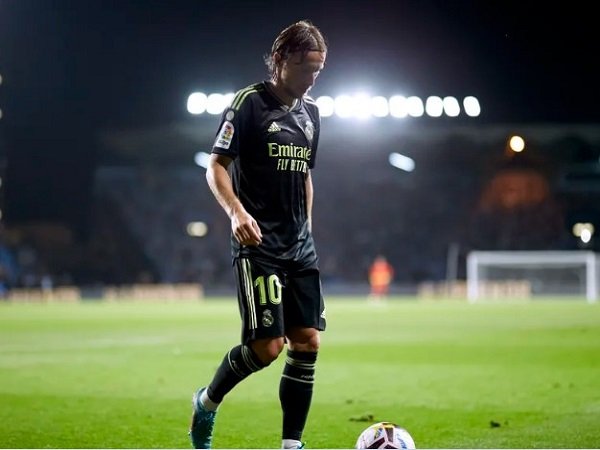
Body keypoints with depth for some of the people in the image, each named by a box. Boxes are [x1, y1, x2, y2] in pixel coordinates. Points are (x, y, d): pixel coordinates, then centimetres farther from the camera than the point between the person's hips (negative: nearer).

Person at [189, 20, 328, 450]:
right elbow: (216, 165, -9)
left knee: (308, 342, -1)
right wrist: (236, 211, -25)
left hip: (300, 246, 7)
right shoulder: (250, 102, -7)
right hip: (258, 242, -7)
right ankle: (207, 402, 15)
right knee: (267, 346, -11)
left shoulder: (310, 111, 14)